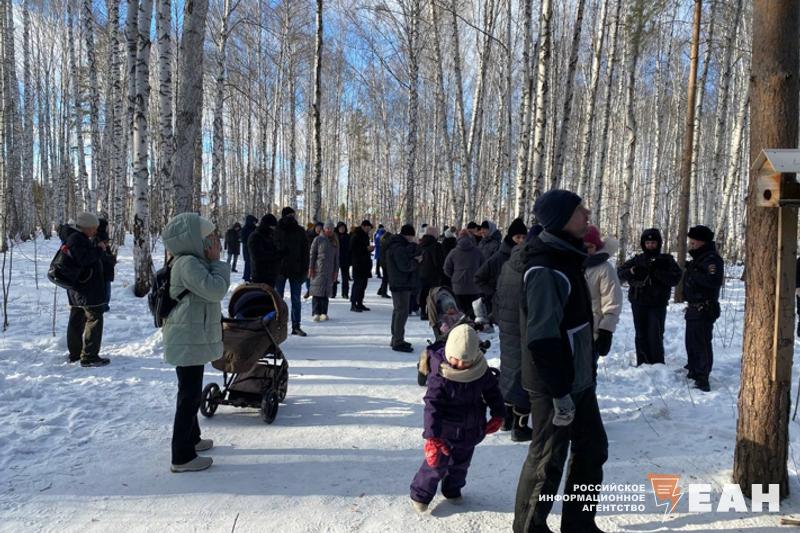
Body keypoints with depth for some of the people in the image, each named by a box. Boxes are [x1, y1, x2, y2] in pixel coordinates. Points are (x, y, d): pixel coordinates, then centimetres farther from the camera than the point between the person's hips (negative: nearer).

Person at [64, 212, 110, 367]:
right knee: (94, 319, -7)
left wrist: (97, 247, 5)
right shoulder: (76, 239, -17)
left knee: (77, 320, 17)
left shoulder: (79, 238, 16)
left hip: (77, 288, 11)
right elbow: (83, 259, -27)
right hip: (87, 288, -11)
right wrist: (99, 249, -16)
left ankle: (75, 353, 28)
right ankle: (89, 357, -7)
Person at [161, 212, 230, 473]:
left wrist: (214, 261, 3)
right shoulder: (188, 263, -21)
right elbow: (216, 290, -27)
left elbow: (214, 291, 12)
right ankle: (182, 457, 6)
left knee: (190, 393, 23)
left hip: (192, 337, 11)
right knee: (190, 395, -3)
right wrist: (217, 262, -16)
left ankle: (191, 439, 39)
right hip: (188, 340, -11)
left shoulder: (194, 261, 11)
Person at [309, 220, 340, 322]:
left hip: (329, 270, 4)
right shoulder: (318, 239, 0)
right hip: (318, 269, -4)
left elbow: (336, 257, 14)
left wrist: (336, 270, 9)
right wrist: (311, 268, -7)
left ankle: (324, 313, 10)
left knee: (326, 292, 4)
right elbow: (312, 254, -1)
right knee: (317, 291, -7)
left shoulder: (335, 241, 12)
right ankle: (315, 313, -7)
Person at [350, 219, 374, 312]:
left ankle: (360, 303, 17)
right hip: (358, 264, -9)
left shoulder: (365, 236, 18)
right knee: (358, 283, -9)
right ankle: (353, 304, -6)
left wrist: (369, 248, 6)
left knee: (363, 284, 10)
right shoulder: (355, 236, -10)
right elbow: (353, 249, -17)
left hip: (365, 264, 9)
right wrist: (366, 249, -19)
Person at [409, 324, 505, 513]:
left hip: (471, 430, 5)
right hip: (445, 430, -5)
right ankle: (420, 494, 22)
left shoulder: (481, 370, -12)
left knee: (461, 463, 20)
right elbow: (432, 405, -27)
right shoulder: (440, 375, -25)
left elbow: (492, 391, 6)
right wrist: (431, 436, -34)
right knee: (437, 463, 2)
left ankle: (453, 490, 42)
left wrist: (497, 415, 9)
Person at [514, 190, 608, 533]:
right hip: (553, 385, -9)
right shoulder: (546, 270, -22)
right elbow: (543, 338, -25)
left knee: (593, 449, 18)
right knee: (548, 460, 6)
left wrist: (587, 370, 18)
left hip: (578, 379, 9)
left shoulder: (566, 260, 9)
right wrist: (560, 392, -22)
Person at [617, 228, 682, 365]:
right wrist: (632, 271, -15)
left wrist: (657, 272, -22)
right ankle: (642, 365, 17)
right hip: (638, 304, 3)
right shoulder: (637, 259, 8)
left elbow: (675, 279, -10)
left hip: (658, 305, -3)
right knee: (641, 336, 9)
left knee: (655, 337, -8)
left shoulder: (666, 260, 2)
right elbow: (620, 273, 5)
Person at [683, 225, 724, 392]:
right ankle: (693, 371, 33)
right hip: (693, 308, 10)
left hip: (704, 309, -10)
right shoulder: (698, 258, 15)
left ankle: (702, 379, -7)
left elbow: (713, 281, -30)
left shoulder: (712, 259, -16)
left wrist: (694, 273, -22)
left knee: (702, 343, -9)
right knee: (691, 341, 19)